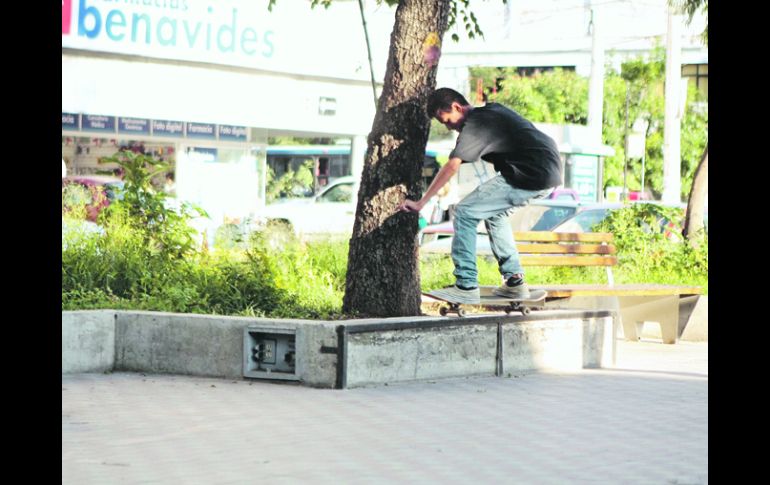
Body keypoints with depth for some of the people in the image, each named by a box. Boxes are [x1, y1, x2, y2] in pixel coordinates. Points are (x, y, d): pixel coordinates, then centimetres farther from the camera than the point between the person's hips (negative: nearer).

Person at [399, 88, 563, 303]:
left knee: (464, 212, -5)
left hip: (530, 177, -10)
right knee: (495, 212, 28)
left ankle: (466, 286, -6)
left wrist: (421, 203, -14)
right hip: (551, 172, 10)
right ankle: (514, 281, 24)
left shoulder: (475, 124, -8)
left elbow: (452, 166, -15)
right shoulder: (492, 110, 20)